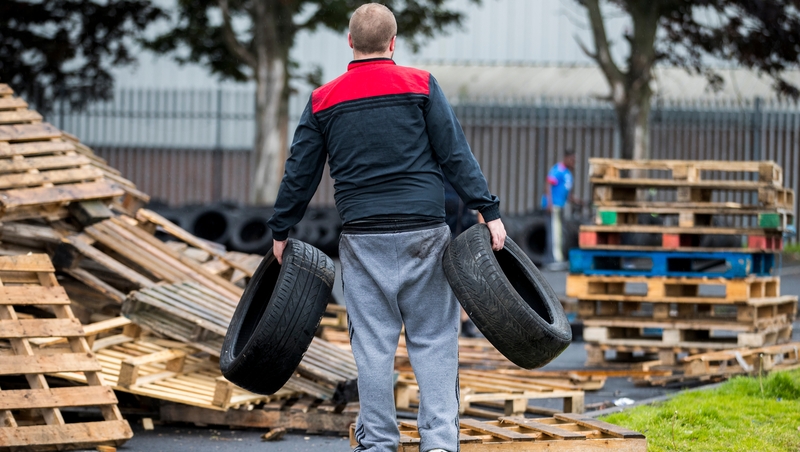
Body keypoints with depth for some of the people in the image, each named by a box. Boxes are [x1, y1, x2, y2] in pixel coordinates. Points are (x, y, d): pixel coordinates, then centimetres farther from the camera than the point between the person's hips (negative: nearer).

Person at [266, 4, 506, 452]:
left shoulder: (323, 101, 7)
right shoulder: (421, 86, 1)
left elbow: (300, 173, 11)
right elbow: (456, 155, -3)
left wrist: (281, 231, 22)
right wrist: (489, 211, -1)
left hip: (363, 238, 2)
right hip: (424, 231, -1)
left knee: (373, 343, 6)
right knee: (434, 338, 2)